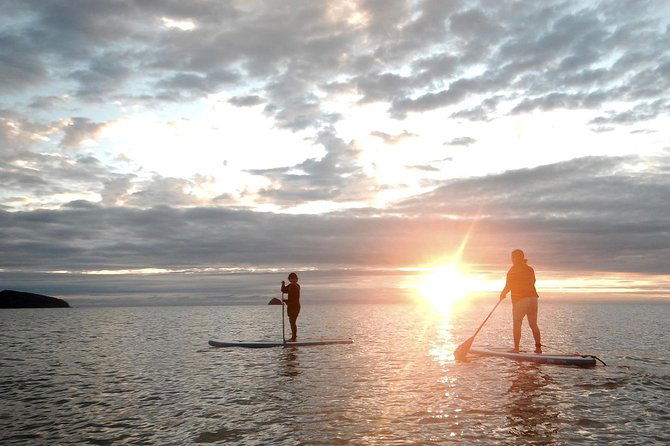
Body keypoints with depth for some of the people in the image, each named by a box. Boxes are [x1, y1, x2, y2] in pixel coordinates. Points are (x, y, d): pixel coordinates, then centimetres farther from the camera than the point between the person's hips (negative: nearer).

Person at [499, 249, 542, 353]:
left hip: (519, 299, -5)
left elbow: (508, 285, -6)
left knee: (517, 325, 2)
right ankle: (538, 347, 8)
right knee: (533, 324, 11)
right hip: (533, 297, 5)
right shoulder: (530, 269, 10)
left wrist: (503, 294, 11)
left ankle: (516, 348, -1)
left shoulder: (513, 269, -5)